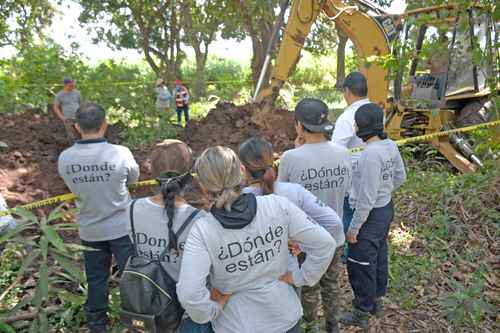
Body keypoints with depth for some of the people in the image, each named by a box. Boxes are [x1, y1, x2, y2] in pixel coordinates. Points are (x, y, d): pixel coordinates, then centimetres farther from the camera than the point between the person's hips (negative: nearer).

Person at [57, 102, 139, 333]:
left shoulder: (64, 158, -12)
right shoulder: (120, 153, -21)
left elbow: (73, 187, 4)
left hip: (89, 230, 3)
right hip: (122, 228, -3)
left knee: (96, 280, 18)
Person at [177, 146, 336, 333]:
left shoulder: (203, 231, -23)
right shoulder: (277, 205, -18)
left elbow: (189, 295, -30)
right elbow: (324, 243, -13)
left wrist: (213, 310, -12)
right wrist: (299, 278, -2)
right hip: (285, 318, 2)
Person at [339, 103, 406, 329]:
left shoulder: (370, 154, -30)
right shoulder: (390, 145, -4)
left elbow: (366, 198, -27)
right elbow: (400, 177, 10)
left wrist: (353, 228, -17)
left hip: (370, 214, -9)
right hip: (386, 208, 9)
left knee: (360, 266, 9)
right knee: (379, 258, 24)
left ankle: (361, 313, 27)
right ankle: (377, 301, 44)